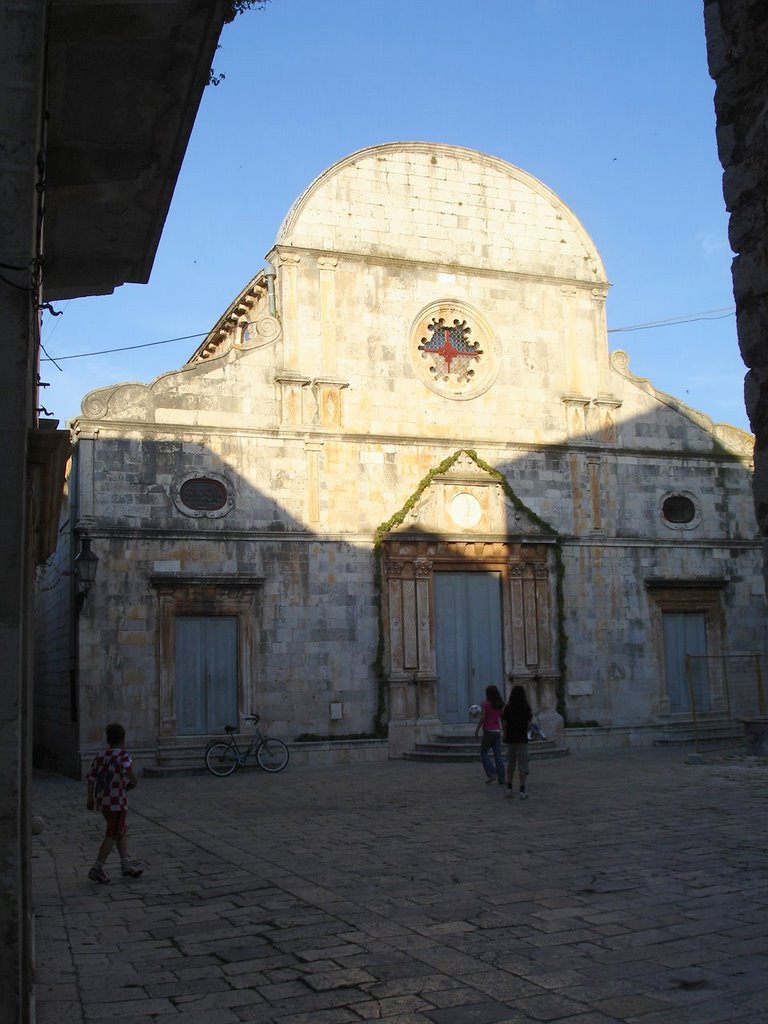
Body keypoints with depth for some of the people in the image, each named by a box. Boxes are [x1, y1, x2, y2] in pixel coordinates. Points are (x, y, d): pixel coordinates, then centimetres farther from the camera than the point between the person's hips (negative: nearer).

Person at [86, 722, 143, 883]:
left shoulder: (100, 756, 11)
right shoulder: (123, 755, -10)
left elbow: (91, 778, 7)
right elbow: (128, 769, -29)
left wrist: (90, 799, 14)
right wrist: (134, 781, -10)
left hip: (102, 800, 7)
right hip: (117, 801, -7)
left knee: (121, 830, 19)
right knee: (112, 835, 1)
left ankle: (126, 864, 20)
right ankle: (98, 868, -2)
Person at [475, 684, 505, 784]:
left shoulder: (485, 704, -10)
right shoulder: (500, 705, 6)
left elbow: (483, 718, -14)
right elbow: (502, 718, 8)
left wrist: (477, 729, -5)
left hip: (488, 731, -5)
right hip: (497, 731, 5)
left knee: (484, 753, 10)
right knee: (498, 755, 6)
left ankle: (491, 773, -3)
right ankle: (501, 779, 3)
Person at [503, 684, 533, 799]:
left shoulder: (508, 708, -3)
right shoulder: (526, 708, -5)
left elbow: (505, 724, -3)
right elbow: (528, 725, -5)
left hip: (510, 739, 2)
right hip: (522, 739, -2)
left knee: (510, 764, 15)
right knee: (522, 765, 1)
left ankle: (509, 788, 10)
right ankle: (522, 790, -4)